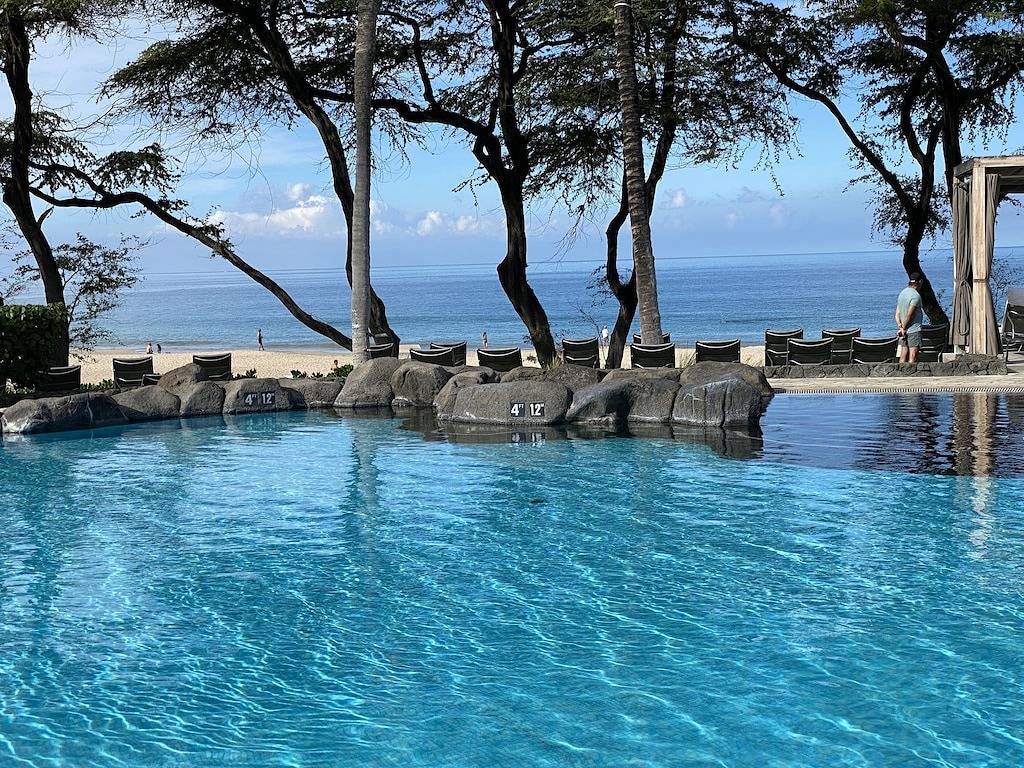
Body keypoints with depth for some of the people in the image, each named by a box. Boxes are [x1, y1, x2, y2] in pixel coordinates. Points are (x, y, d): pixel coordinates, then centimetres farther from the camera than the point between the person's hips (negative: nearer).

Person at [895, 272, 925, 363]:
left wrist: (900, 327, -3)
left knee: (903, 355, 6)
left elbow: (897, 314, 6)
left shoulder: (902, 293, 12)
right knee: (913, 356, -6)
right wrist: (903, 328, -8)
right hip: (914, 330, -8)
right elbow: (909, 315, -17)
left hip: (904, 331, 8)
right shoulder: (915, 295, -14)